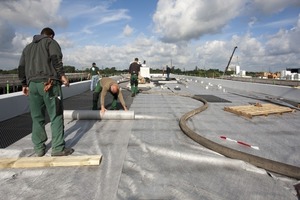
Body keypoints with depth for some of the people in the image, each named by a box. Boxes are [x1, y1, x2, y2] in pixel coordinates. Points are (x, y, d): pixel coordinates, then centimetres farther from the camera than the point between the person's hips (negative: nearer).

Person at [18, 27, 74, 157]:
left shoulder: (28, 47, 28)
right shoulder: (50, 42, 11)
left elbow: (21, 67, 23)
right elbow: (56, 58, -9)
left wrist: (24, 84, 25)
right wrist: (62, 74, -12)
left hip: (32, 84, 6)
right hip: (49, 83, -6)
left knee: (37, 117, 9)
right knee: (56, 116, -4)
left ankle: (39, 148, 14)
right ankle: (58, 148, -4)